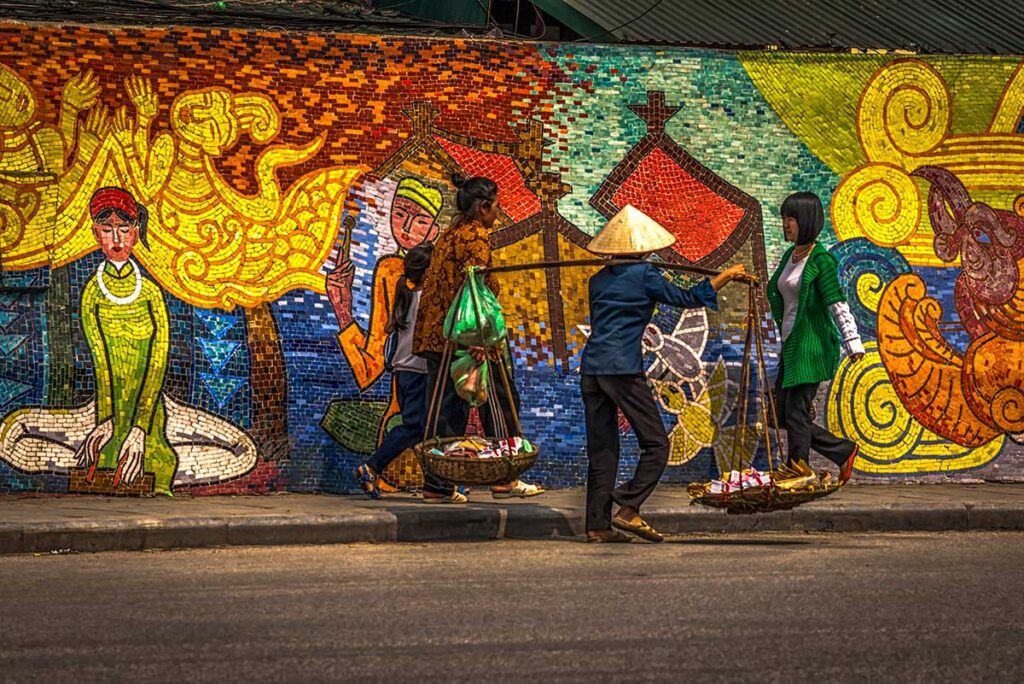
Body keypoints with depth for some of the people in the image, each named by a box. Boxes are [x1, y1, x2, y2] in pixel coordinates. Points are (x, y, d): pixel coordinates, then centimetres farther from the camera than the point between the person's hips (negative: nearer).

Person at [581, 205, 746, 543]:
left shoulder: (598, 279, 16)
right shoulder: (643, 275, -2)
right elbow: (687, 299, 1)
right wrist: (726, 275, 10)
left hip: (591, 368, 7)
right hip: (624, 368, -7)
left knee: (601, 450, 9)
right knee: (656, 444, 1)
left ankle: (597, 525, 5)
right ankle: (628, 509, -11)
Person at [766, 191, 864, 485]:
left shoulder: (821, 260, -12)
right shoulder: (789, 256, 12)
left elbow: (837, 305, -16)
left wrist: (852, 342, -21)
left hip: (811, 345, -9)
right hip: (790, 345, 9)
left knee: (796, 414, -7)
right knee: (783, 415, 9)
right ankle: (844, 451, 19)